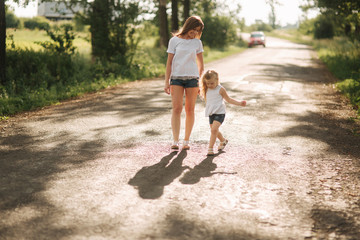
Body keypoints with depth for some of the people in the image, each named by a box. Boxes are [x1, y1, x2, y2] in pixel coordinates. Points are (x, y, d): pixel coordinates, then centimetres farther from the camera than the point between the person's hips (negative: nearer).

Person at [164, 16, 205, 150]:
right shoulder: (174, 40, 4)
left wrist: (200, 82, 11)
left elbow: (200, 64, 15)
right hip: (176, 77, -2)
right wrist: (167, 82, -2)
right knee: (177, 108, -11)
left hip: (192, 78, 2)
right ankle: (175, 141, -13)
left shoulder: (197, 42, 9)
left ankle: (186, 141, 11)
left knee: (190, 110, 2)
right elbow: (169, 62, 4)